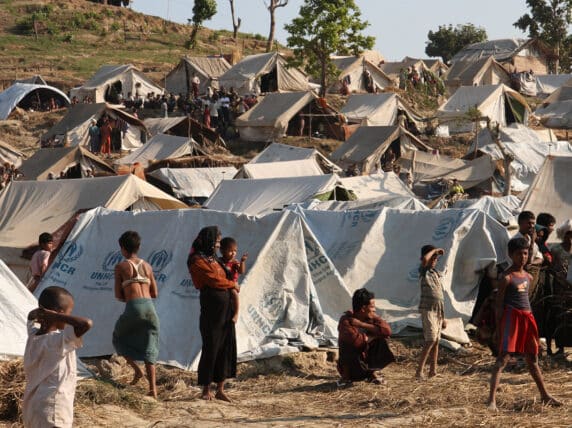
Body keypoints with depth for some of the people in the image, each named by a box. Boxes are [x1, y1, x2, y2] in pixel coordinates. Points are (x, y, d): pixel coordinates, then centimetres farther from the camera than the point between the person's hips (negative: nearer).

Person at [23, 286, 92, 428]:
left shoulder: (33, 336, 2)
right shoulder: (60, 341, -22)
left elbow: (31, 316, 25)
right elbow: (86, 324, -36)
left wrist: (39, 313, 2)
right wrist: (55, 316, -24)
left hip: (32, 410, 9)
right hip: (52, 416, -9)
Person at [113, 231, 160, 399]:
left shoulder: (121, 267, 5)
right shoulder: (147, 266, 16)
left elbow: (118, 295, 4)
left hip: (133, 308, -4)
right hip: (150, 307, 4)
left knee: (119, 338, 23)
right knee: (149, 349, 10)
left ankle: (136, 369, 6)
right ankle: (153, 389, 1)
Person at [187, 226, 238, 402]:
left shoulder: (214, 259, 18)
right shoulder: (197, 260, -7)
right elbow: (214, 280, -12)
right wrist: (232, 284, 1)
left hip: (226, 308, 8)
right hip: (211, 308, -8)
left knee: (226, 347, 5)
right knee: (211, 348, -3)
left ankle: (220, 390, 10)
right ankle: (206, 390, 7)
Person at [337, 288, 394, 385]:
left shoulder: (372, 317, -3)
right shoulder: (346, 321, -20)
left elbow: (387, 330, -21)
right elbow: (356, 340, -36)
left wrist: (362, 324, -24)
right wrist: (375, 334, -20)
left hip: (367, 365, 4)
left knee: (382, 339, -16)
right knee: (347, 343, -32)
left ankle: (373, 373, -3)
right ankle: (346, 376, -11)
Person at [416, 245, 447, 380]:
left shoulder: (437, 274, 17)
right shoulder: (424, 271, -4)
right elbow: (425, 259, -29)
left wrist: (443, 317, 20)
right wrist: (434, 250, -11)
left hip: (438, 312, 8)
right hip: (428, 310, -8)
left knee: (436, 341, 8)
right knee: (430, 341, -14)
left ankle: (433, 370, 13)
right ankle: (419, 371, -14)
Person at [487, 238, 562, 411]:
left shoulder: (528, 277, 14)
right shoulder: (507, 278, -8)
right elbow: (499, 305, -9)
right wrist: (498, 328, -13)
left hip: (527, 318, 7)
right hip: (511, 317, -7)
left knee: (532, 360, 18)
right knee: (503, 358, -14)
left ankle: (545, 396, 29)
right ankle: (491, 400, -19)